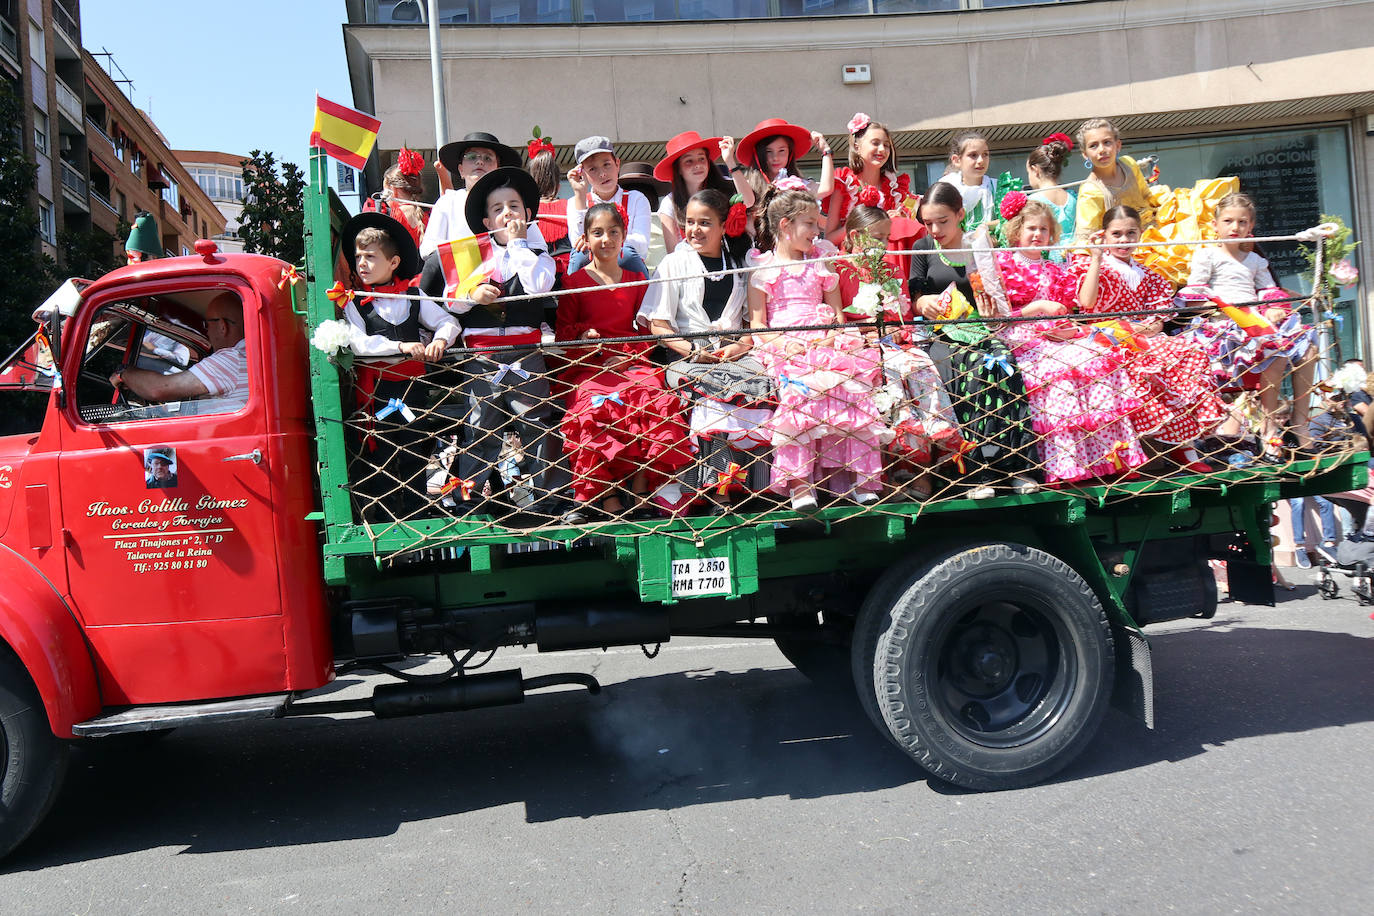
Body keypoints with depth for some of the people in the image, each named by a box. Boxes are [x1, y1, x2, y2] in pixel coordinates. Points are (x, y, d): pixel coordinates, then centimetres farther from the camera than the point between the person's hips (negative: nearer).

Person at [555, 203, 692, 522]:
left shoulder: (637, 280, 20)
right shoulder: (575, 282, 14)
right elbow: (563, 331, 11)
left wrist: (629, 356, -3)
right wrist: (582, 335, -12)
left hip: (631, 362, 2)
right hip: (589, 366, -2)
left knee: (652, 400, -31)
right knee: (596, 406, -34)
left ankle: (641, 492, -26)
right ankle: (607, 498, -30)